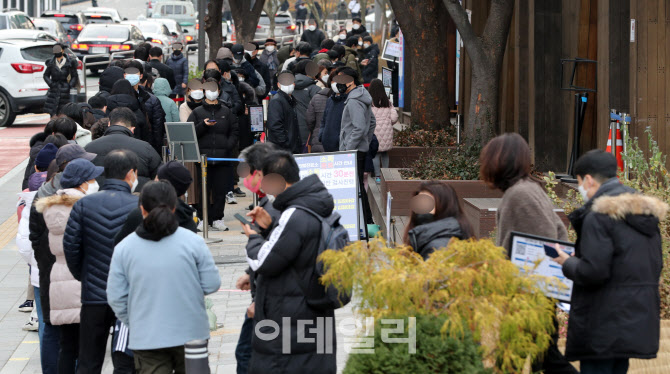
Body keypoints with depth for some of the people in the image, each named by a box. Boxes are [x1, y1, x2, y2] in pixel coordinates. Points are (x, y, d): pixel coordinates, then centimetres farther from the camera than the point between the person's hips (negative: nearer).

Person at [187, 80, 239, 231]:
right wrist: (204, 125, -13)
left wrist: (229, 145, -4)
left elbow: (235, 131, 11)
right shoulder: (197, 112, 9)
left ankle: (217, 219, 7)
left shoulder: (226, 112, 14)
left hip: (223, 158, 1)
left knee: (221, 189, 0)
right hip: (203, 156, -1)